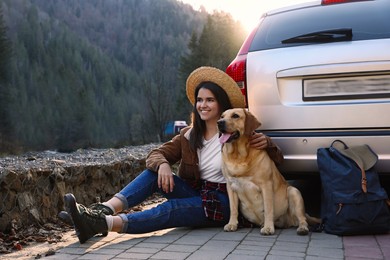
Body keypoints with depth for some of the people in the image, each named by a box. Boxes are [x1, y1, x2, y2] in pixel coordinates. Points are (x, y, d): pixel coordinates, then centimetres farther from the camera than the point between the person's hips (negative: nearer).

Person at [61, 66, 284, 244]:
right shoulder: (189, 135, 5)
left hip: (223, 201, -5)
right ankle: (104, 211, -35)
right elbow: (157, 154, 0)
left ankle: (104, 224, -47)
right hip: (196, 191, 5)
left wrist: (267, 143, -29)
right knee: (154, 172, -17)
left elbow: (277, 160, -6)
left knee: (169, 209, -32)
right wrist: (162, 165, -25)